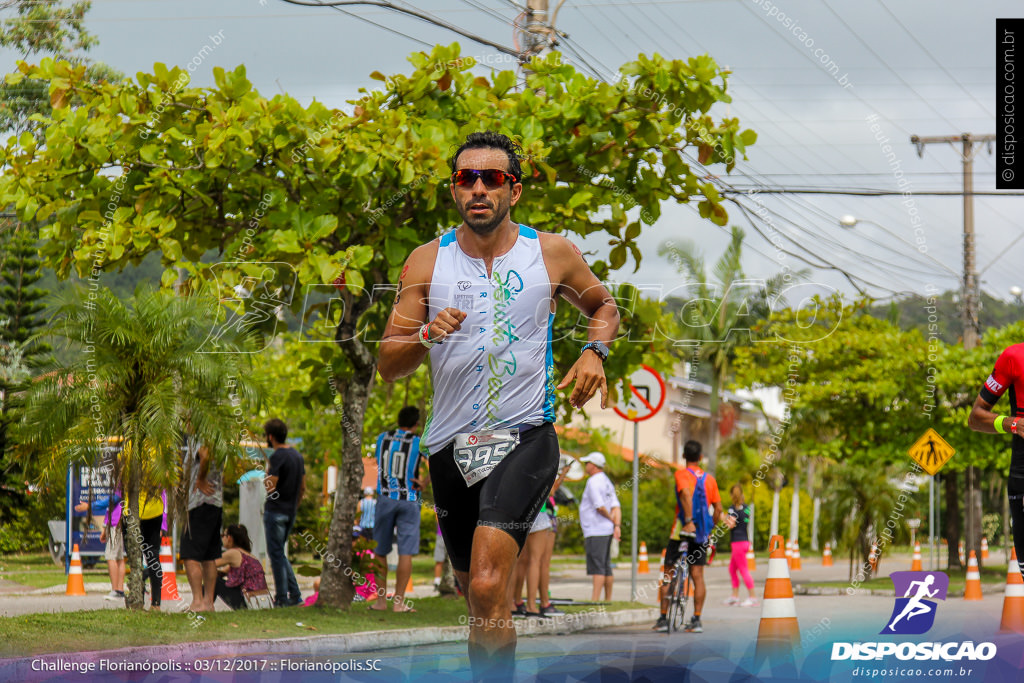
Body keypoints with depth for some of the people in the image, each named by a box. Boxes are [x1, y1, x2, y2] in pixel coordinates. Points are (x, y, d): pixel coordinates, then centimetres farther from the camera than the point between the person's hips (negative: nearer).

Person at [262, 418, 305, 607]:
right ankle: (294, 594, 11)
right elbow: (303, 488, 15)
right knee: (280, 553, 17)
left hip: (275, 511, -8)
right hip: (290, 512, 8)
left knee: (276, 554, -1)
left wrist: (265, 479, 0)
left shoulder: (277, 457, -15)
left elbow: (271, 487, -21)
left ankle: (282, 598, -1)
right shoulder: (297, 455, 10)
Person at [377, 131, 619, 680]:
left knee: (487, 587, -23)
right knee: (475, 591, 15)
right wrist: (427, 336, -21)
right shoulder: (427, 261, 2)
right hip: (450, 444, 3)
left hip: (526, 436, -3)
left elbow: (603, 306, 21)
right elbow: (387, 366, 0)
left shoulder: (552, 253, 1)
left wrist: (594, 352, 0)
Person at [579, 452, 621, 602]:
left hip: (596, 532, -9)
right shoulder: (607, 482, 17)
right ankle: (608, 599, 13)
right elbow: (616, 507, 9)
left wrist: (610, 518, -2)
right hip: (607, 530, 9)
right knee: (606, 567, 11)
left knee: (597, 567, -13)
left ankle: (594, 599, -18)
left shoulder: (594, 482, -11)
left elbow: (600, 506, -19)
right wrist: (617, 525, 0)